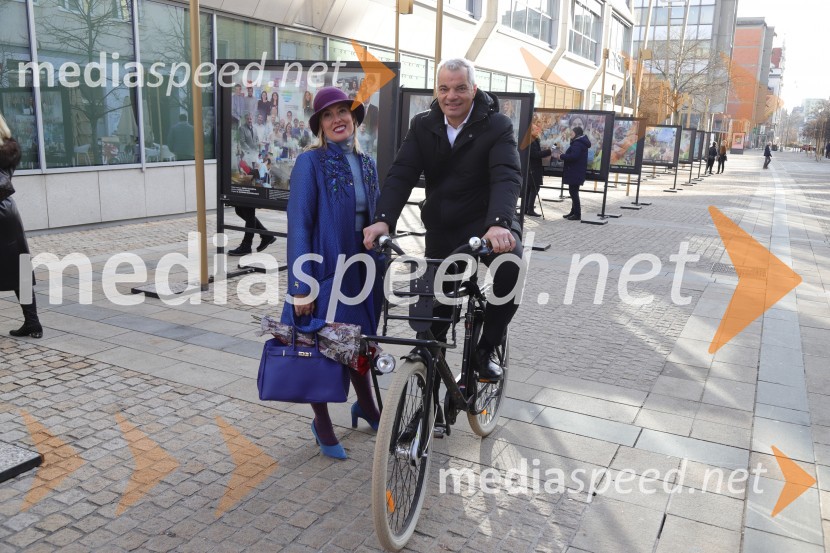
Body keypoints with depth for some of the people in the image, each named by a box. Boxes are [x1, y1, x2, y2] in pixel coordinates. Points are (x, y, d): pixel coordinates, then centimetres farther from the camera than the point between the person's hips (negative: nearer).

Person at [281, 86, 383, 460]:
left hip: (360, 273, 6)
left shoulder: (366, 165, 7)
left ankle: (366, 407, 43)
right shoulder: (310, 162, -11)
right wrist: (300, 287, -18)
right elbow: (298, 226, -15)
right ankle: (322, 425, 28)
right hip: (323, 271, -5)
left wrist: (380, 270, 12)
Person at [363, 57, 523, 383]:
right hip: (441, 227, 4)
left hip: (485, 222, -3)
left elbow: (507, 177, -26)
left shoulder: (497, 126, -11)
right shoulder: (423, 126, 0)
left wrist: (498, 224, -46)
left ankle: (485, 349, -11)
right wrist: (383, 219, -30)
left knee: (510, 269, -31)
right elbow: (401, 174, -12)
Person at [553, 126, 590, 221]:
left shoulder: (577, 144, -17)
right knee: (574, 192, 16)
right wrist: (563, 156, 7)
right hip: (576, 172, 11)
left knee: (573, 192, -8)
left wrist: (561, 156, -18)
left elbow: (573, 156, -28)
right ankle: (574, 212, 24)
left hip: (575, 173, -11)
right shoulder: (581, 143, 17)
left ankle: (577, 214, -6)